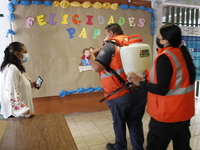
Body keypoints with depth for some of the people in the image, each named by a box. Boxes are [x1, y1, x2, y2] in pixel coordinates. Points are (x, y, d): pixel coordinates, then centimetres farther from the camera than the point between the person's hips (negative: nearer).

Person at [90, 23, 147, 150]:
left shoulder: (110, 45, -7)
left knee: (119, 122, 17)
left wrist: (92, 55, 4)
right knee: (136, 122, 18)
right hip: (139, 90, 6)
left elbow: (97, 67, -17)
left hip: (121, 94, -5)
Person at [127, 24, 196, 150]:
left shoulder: (165, 57, -21)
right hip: (183, 111, 8)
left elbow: (161, 90, -24)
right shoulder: (182, 53, 4)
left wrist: (140, 82, -14)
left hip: (167, 114, -8)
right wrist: (150, 77, 13)